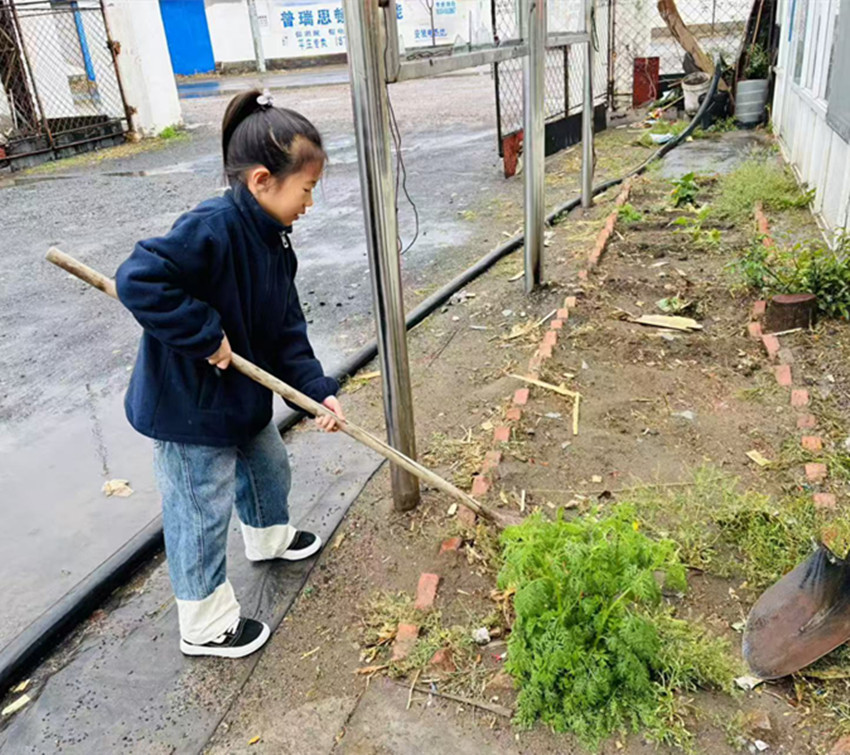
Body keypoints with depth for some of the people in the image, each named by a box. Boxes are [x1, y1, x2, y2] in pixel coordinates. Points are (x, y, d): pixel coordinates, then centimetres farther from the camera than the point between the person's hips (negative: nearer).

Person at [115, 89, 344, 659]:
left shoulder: (273, 240, 0)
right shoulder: (211, 229, -29)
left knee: (269, 467, 28)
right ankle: (206, 625, 27)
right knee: (203, 511, 6)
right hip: (188, 405, -9)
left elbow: (288, 328, 3)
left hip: (245, 394, 9)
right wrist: (205, 335, -31)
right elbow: (139, 281, -38)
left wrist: (317, 389, -5)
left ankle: (271, 536, 59)